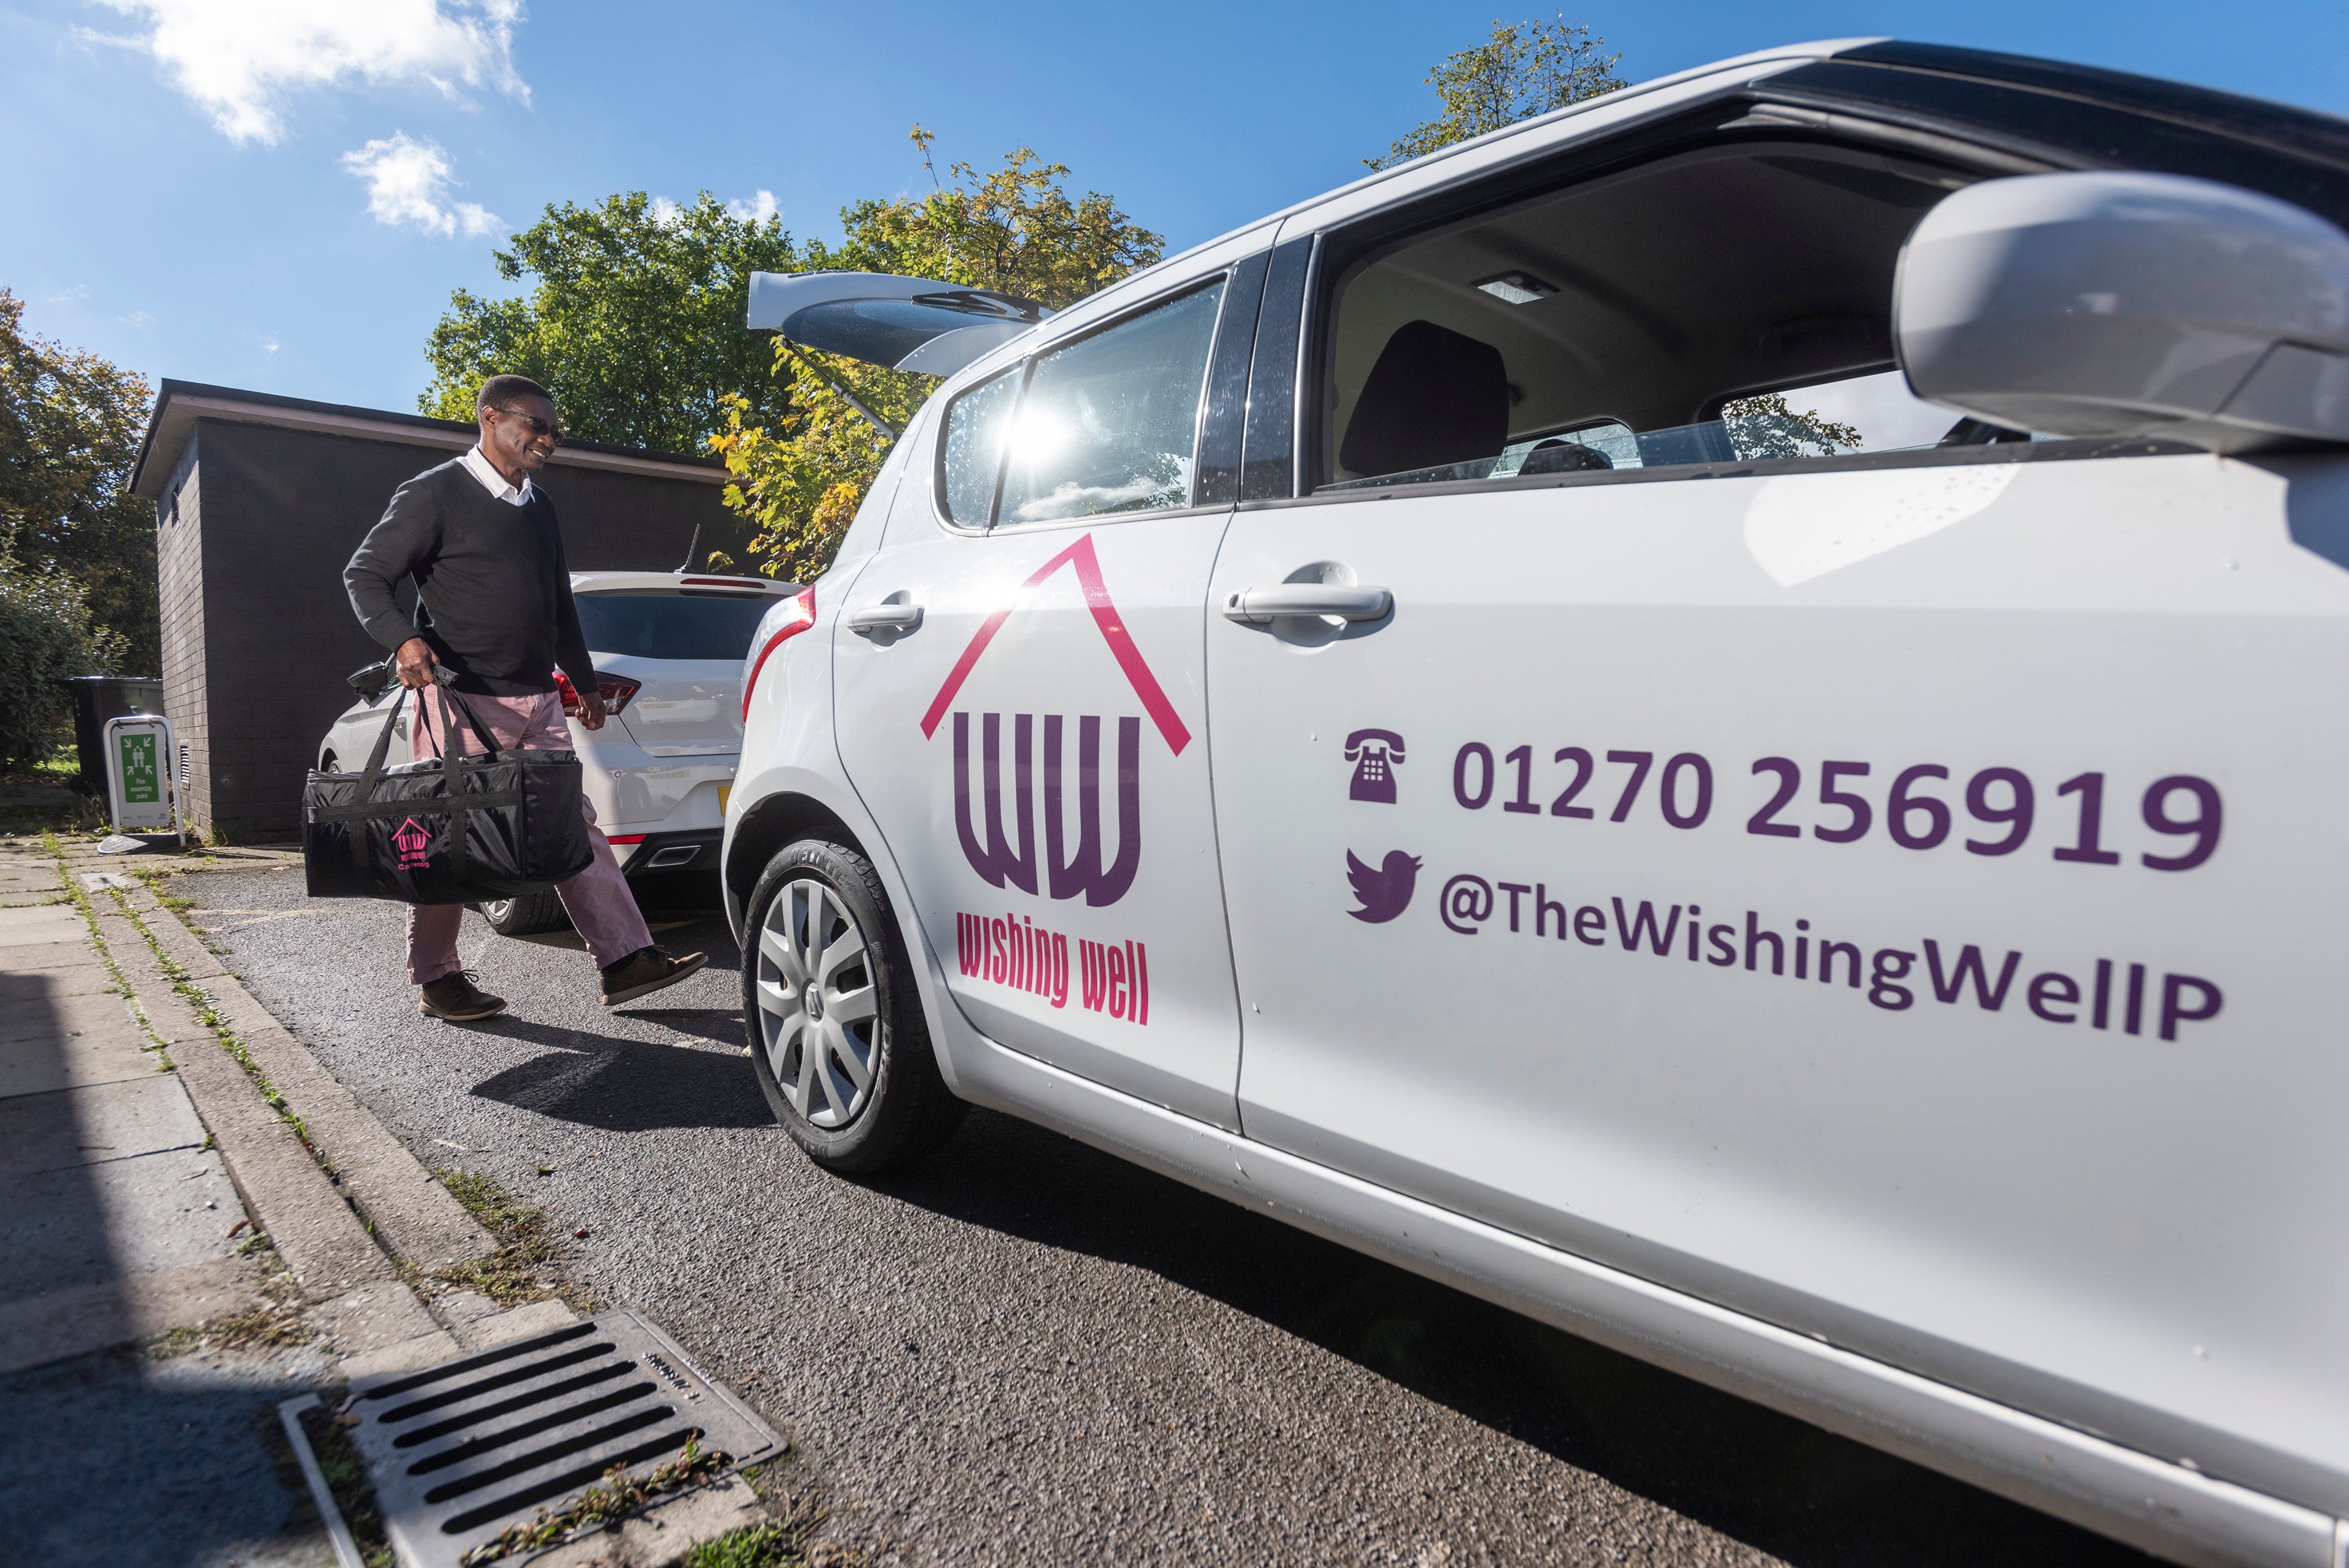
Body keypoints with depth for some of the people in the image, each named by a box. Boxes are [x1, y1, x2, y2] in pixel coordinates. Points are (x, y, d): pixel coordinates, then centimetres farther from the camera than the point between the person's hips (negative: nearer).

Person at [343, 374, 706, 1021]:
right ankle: (436, 979, 13)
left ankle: (625, 958, 3)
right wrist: (404, 638, -22)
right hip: (461, 700, -7)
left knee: (575, 827, 2)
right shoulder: (435, 494, -4)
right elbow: (363, 574, -5)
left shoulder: (539, 507, 18)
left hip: (537, 702, 7)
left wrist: (583, 677, 29)